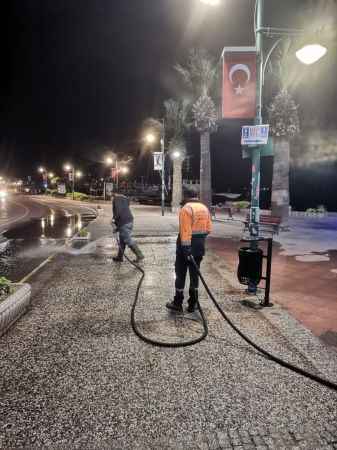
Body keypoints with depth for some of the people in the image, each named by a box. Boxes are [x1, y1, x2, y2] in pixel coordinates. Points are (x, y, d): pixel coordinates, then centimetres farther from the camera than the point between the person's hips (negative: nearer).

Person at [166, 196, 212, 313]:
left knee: (180, 274, 4)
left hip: (187, 245, -6)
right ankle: (192, 304, 18)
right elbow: (209, 229, 6)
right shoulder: (205, 208, 9)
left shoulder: (186, 209, -11)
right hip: (200, 246, 6)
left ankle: (177, 304, 11)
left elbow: (185, 231, -19)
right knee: (194, 274, 12)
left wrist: (186, 248, -21)